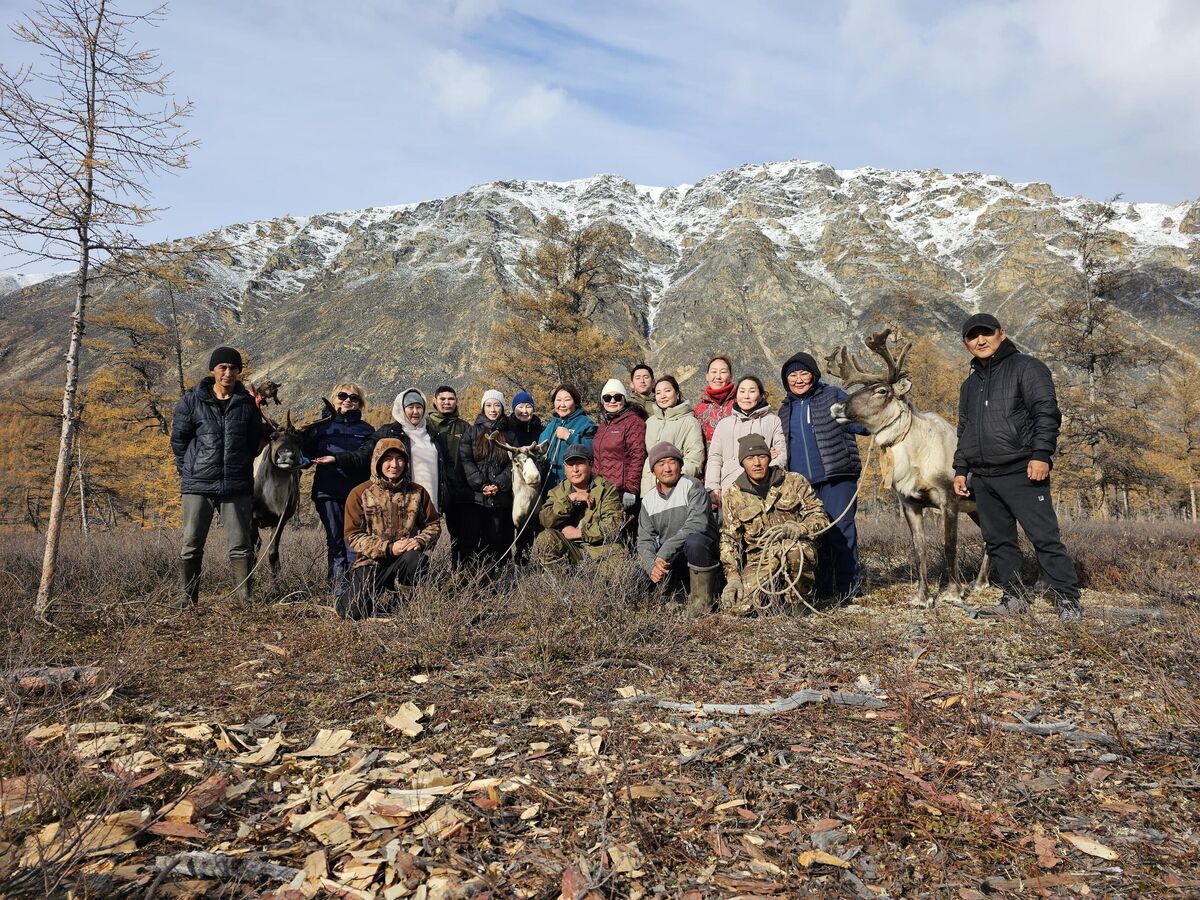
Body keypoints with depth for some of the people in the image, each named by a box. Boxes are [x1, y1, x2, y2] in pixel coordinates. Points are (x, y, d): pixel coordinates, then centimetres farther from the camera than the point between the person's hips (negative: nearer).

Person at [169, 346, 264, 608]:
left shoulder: (248, 402, 6)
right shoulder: (192, 400, 2)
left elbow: (255, 442, 15)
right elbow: (178, 438, 7)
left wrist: (240, 465, 10)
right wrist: (188, 468, 5)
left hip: (238, 485, 1)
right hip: (198, 484, -1)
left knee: (240, 545, 3)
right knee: (191, 544, 4)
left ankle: (245, 595, 11)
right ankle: (188, 595, 16)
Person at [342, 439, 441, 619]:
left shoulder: (417, 492, 4)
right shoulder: (360, 494, -2)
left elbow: (433, 524, 7)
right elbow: (353, 536, -6)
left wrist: (420, 541, -16)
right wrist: (388, 548, -18)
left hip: (406, 557, 1)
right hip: (371, 561, -1)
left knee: (415, 558, -36)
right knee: (353, 612, -20)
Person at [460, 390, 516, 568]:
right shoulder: (472, 432, 8)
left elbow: (514, 463, 3)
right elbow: (465, 460, -1)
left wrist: (499, 484, -11)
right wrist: (481, 484, -12)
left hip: (502, 497, 1)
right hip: (476, 496, -1)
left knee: (499, 538, 2)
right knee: (477, 538, -3)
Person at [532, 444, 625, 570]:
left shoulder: (607, 489, 3)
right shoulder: (558, 492, 13)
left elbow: (613, 525, -10)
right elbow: (545, 521, -6)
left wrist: (578, 532, -10)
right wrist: (569, 499, -14)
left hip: (599, 548, -2)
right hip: (569, 549, 2)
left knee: (616, 553, -33)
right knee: (544, 539, -25)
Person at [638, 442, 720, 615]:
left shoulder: (692, 486, -7)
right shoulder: (648, 500, 9)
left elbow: (697, 524, -23)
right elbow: (644, 540, 3)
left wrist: (664, 552, -27)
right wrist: (652, 566, -18)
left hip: (704, 550, -5)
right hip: (669, 560, 6)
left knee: (694, 540, -37)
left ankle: (702, 600, -20)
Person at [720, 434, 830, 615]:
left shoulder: (794, 482, 3)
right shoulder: (732, 496, 5)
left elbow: (820, 517, 0)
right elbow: (729, 540, 5)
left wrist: (800, 528, -23)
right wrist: (733, 578, -7)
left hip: (797, 552, -1)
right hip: (759, 559, 2)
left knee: (791, 546, -39)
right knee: (735, 605, -23)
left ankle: (798, 599, -10)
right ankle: (774, 590, 10)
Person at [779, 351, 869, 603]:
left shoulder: (833, 396, 6)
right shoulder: (785, 411, 20)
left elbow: (864, 424, 0)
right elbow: (783, 447, 30)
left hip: (836, 477, -4)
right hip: (801, 483, 5)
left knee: (840, 531, -7)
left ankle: (848, 587, 3)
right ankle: (822, 590, 12)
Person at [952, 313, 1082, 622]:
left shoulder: (1025, 367, 0)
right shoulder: (970, 384, 21)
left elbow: (1047, 413, -9)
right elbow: (964, 431, 25)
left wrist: (1041, 454, -19)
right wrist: (960, 469, 17)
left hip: (1022, 473, -7)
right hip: (982, 478, 7)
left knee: (1045, 537, -7)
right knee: (998, 541, 10)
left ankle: (1068, 600, 0)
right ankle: (1014, 597, 19)